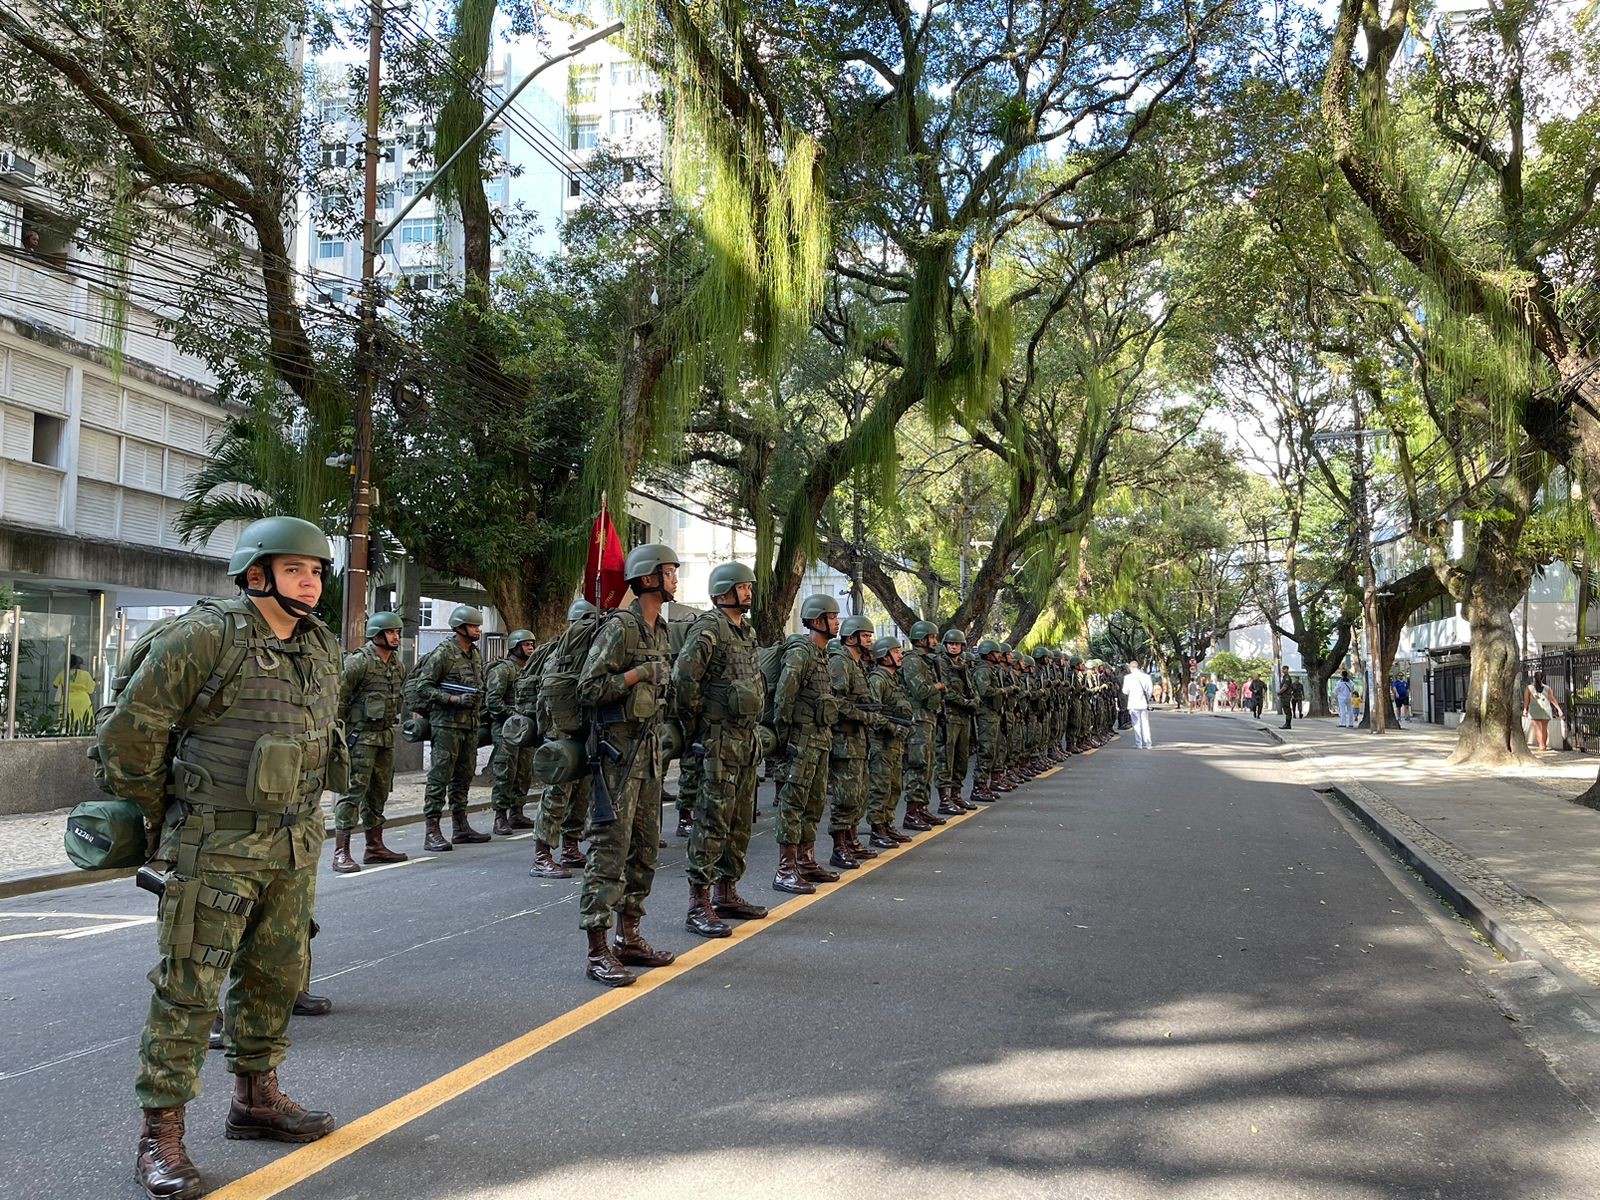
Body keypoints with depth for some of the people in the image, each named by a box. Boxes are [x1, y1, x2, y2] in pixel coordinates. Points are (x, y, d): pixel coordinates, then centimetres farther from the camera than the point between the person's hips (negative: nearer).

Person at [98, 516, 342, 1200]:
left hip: (294, 849, 7)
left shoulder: (323, 649, 8)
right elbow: (128, 734, -10)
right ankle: (160, 1137, 9)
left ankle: (255, 1101, 33)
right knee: (190, 987, -2)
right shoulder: (204, 637, -14)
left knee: (277, 975, 16)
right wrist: (163, 817, 0)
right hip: (215, 850, -7)